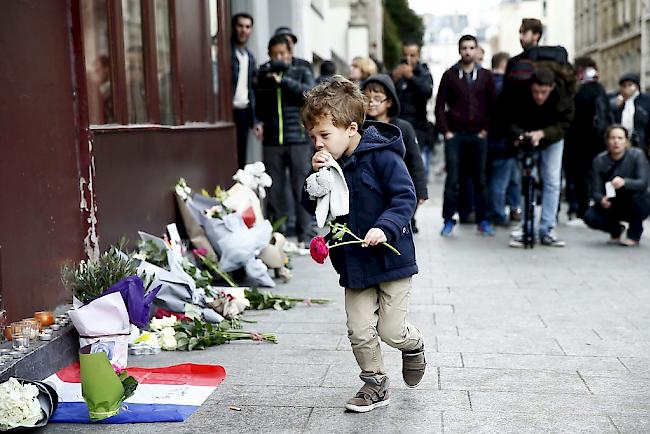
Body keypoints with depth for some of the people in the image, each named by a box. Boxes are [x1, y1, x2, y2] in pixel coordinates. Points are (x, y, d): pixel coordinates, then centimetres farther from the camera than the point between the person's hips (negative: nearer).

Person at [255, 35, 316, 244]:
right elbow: (260, 110, 11)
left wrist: (283, 80, -13)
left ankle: (306, 233, 3)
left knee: (302, 188, -3)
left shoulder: (302, 73, 11)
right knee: (274, 189, 2)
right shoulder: (264, 76, 15)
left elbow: (309, 93, -9)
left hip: (298, 140, -2)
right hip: (272, 140, 2)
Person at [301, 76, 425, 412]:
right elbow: (314, 206, 4)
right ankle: (375, 384, 25)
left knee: (391, 332, 1)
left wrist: (385, 227, -32)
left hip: (390, 257, -5)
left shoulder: (382, 155, -16)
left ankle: (413, 344, 35)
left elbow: (404, 197, -17)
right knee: (360, 333, 5)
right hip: (353, 262, 5)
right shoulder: (328, 162, 4)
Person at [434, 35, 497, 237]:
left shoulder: (485, 76, 8)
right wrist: (446, 131, -3)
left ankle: (483, 221, 11)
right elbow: (440, 105, 4)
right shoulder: (450, 75, 4)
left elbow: (492, 105, 9)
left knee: (480, 180, 3)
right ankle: (448, 220, 5)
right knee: (452, 179, -2)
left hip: (478, 135, 1)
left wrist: (486, 129, -1)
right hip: (455, 135, -1)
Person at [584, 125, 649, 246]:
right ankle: (616, 229, 12)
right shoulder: (599, 160, -9)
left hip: (638, 206, -2)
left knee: (635, 193, -35)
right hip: (611, 205, 2)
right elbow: (596, 191, -11)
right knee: (590, 217, -24)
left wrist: (625, 183, -46)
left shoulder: (637, 155, -15)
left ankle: (634, 235, -10)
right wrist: (601, 199, -35)